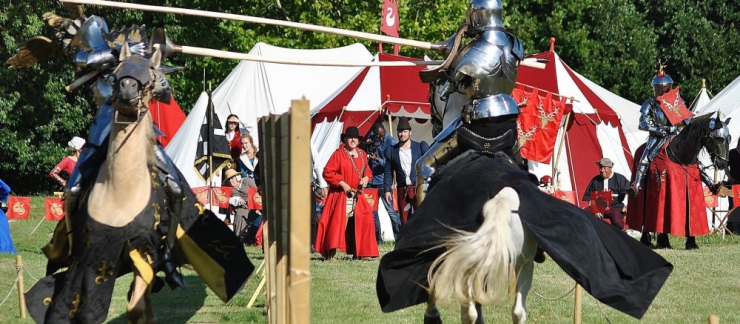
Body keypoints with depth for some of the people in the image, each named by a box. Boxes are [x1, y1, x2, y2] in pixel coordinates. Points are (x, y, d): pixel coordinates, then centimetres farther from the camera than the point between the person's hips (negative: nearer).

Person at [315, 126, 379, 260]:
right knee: (337, 222, -12)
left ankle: (361, 252, 7)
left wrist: (366, 178, -2)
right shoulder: (338, 154, -7)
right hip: (340, 194, -6)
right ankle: (331, 252, -10)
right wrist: (342, 183, -17)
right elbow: (327, 172, -11)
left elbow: (368, 171, 21)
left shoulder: (362, 155, 11)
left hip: (357, 196, 6)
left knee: (364, 221, -1)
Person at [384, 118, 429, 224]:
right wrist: (387, 190, 0)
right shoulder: (392, 151, 8)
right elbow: (388, 172, 9)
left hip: (418, 188, -2)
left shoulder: (420, 147, 4)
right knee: (404, 220, 6)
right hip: (402, 191, 2)